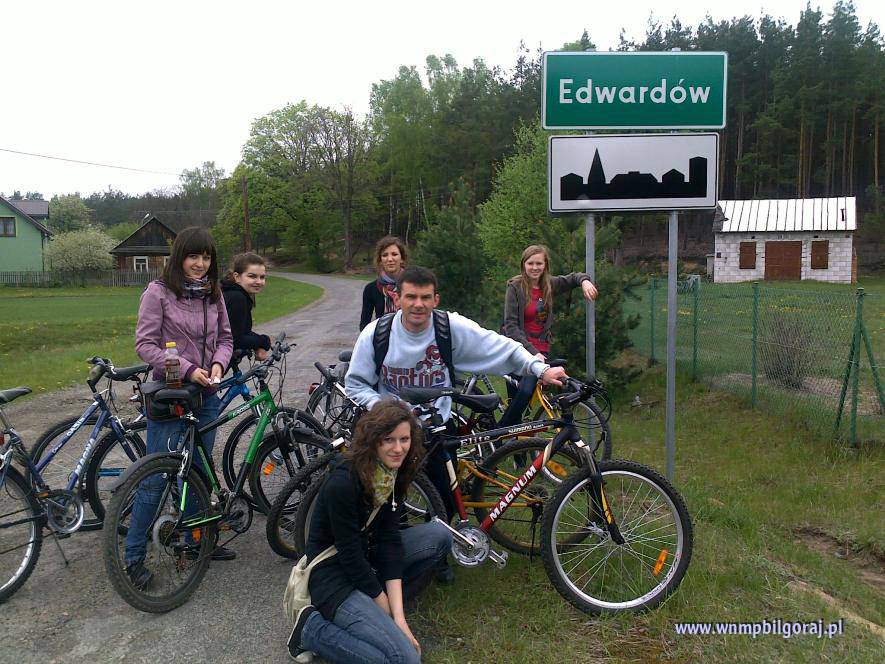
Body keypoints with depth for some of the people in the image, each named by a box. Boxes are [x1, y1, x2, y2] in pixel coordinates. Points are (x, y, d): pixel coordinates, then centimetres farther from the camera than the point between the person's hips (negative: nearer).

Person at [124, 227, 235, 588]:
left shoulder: (213, 293, 6)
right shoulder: (158, 292, -9)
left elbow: (225, 338, 11)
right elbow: (145, 344, -12)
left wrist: (218, 364, -10)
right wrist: (187, 369, -20)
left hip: (205, 395, 5)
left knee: (197, 473, 16)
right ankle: (133, 556, 13)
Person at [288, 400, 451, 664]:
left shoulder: (395, 473, -5)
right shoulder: (343, 482, -28)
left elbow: (390, 538, -8)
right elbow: (350, 553, -22)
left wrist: (398, 614, -15)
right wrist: (387, 613, -12)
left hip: (366, 562, 8)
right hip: (333, 576, -8)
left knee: (439, 534, -3)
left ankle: (375, 606, 5)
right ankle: (313, 628, -2)